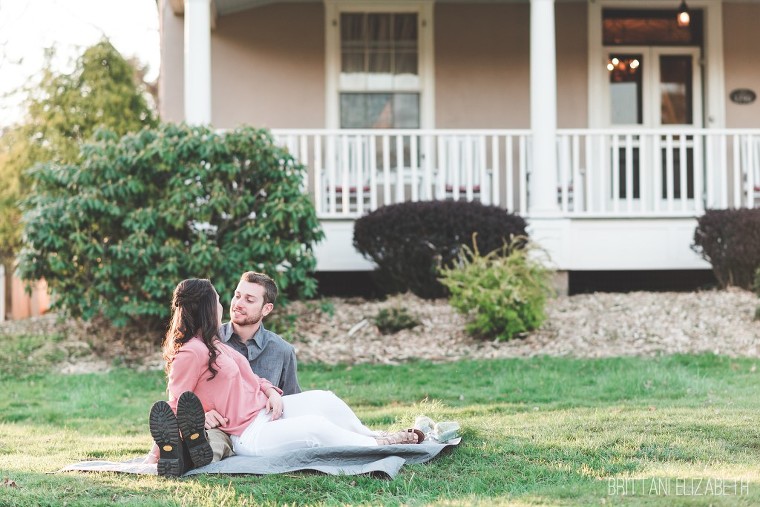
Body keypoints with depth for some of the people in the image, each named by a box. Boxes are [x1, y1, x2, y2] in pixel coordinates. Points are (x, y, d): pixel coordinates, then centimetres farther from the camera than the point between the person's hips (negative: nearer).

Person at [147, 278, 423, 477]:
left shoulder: (211, 344, 16)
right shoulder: (190, 353, -17)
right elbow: (175, 406, -16)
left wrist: (271, 392, 0)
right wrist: (162, 449, -20)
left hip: (265, 408, 10)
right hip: (249, 435, -10)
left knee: (324, 400, -1)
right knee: (316, 426, -21)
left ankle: (371, 436, 14)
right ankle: (379, 446, -3)